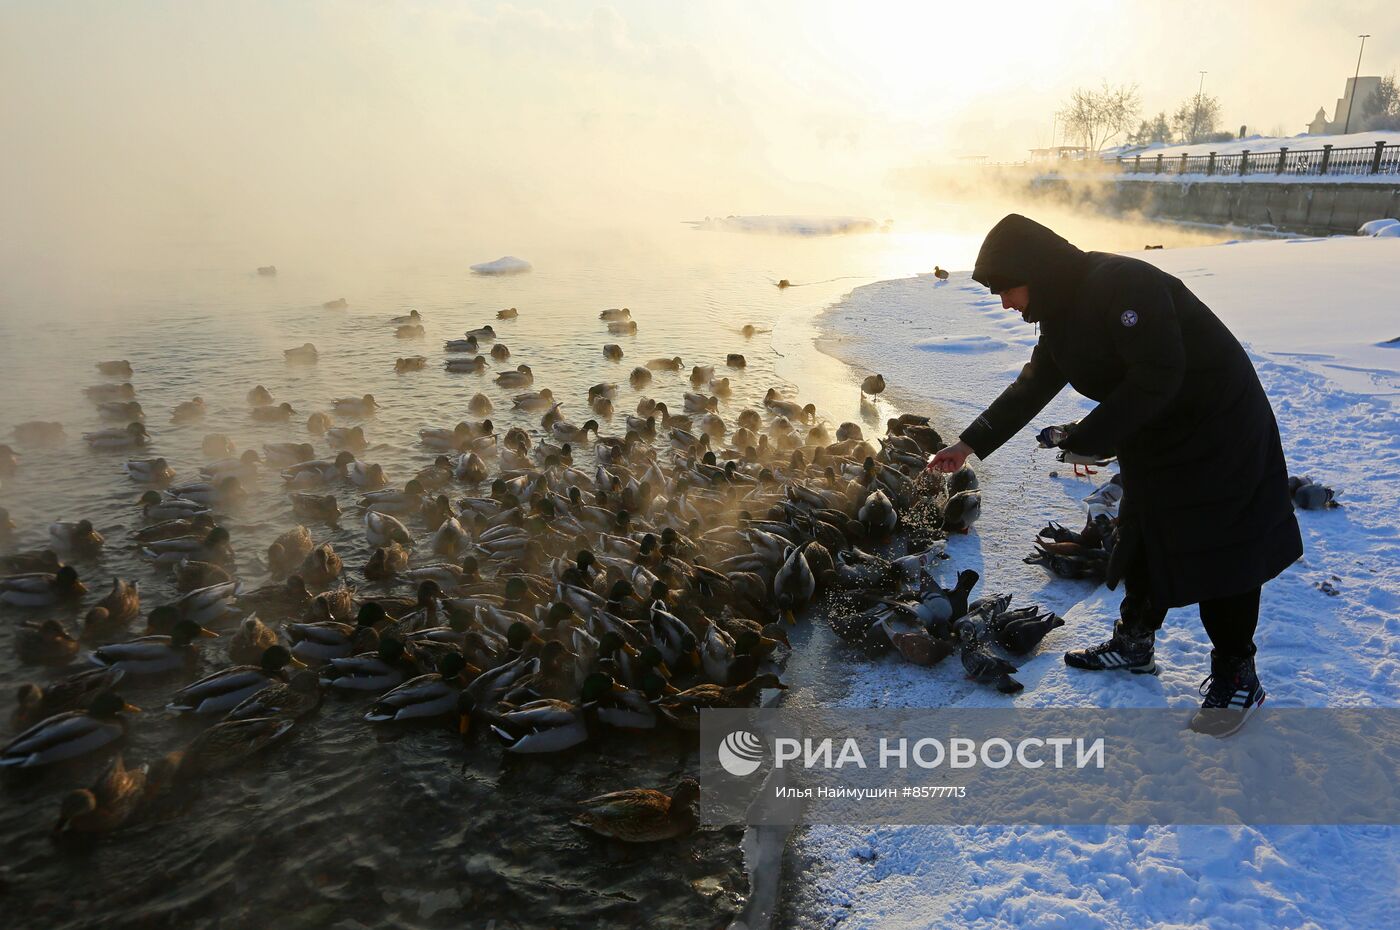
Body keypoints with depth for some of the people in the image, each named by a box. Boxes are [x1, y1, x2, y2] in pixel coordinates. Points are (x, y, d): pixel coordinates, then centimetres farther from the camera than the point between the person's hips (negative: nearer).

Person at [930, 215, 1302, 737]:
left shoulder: (1123, 285, -27)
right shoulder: (1063, 312, 3)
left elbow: (1157, 377, -31)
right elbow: (1030, 389, 6)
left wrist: (1087, 437, -25)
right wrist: (971, 443, 0)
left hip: (1218, 432, -9)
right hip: (1152, 440, 9)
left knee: (1219, 553, -1)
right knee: (1140, 539, 15)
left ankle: (1237, 678, 14)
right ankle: (1134, 644, 32)